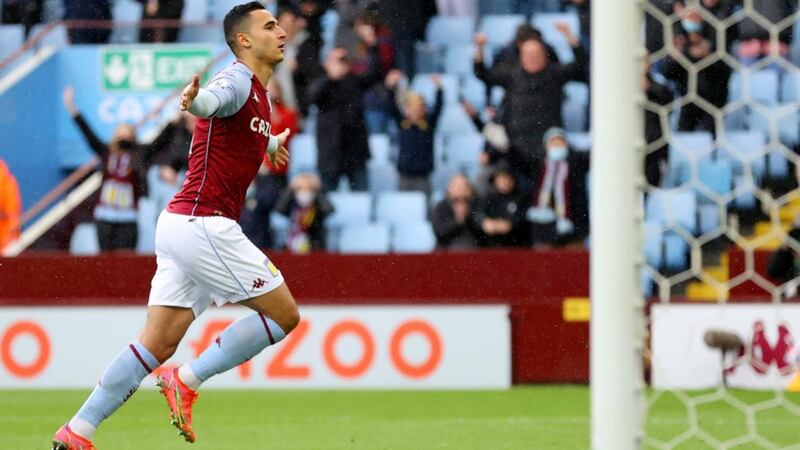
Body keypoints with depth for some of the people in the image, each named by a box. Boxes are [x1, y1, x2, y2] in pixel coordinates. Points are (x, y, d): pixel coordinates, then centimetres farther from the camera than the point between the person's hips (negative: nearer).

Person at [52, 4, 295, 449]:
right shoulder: (238, 80, -10)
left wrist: (273, 142, 60)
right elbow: (214, 100, -36)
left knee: (157, 344, 3)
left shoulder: (258, 94, 20)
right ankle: (186, 381, -3)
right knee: (284, 314, -4)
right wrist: (194, 99, -58)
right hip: (204, 224, -9)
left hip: (183, 226, 9)